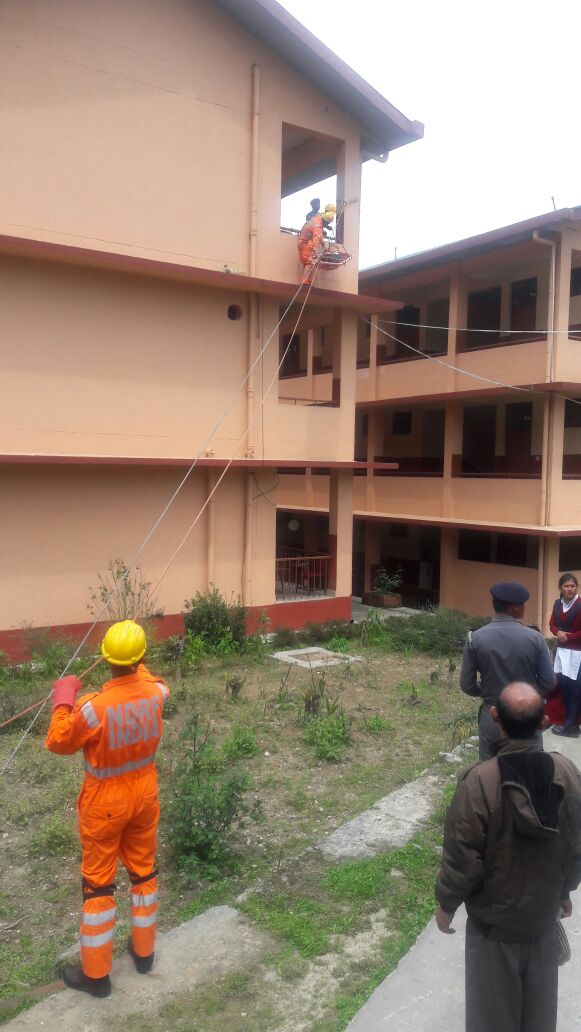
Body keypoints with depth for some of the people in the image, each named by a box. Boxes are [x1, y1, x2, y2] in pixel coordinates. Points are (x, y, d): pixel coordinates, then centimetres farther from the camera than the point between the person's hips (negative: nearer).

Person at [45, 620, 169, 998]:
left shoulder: (93, 707, -30)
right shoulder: (156, 693, -17)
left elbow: (59, 742, -11)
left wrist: (63, 699, -1)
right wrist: (138, 666, 26)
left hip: (105, 803, -4)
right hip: (144, 795, 4)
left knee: (98, 883, 12)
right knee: (144, 872, 21)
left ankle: (96, 973, 26)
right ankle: (144, 952, 38)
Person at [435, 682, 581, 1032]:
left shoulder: (480, 782, -30)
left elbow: (462, 857, -21)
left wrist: (447, 903, -2)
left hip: (494, 917, -3)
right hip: (544, 911, 4)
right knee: (539, 999, 26)